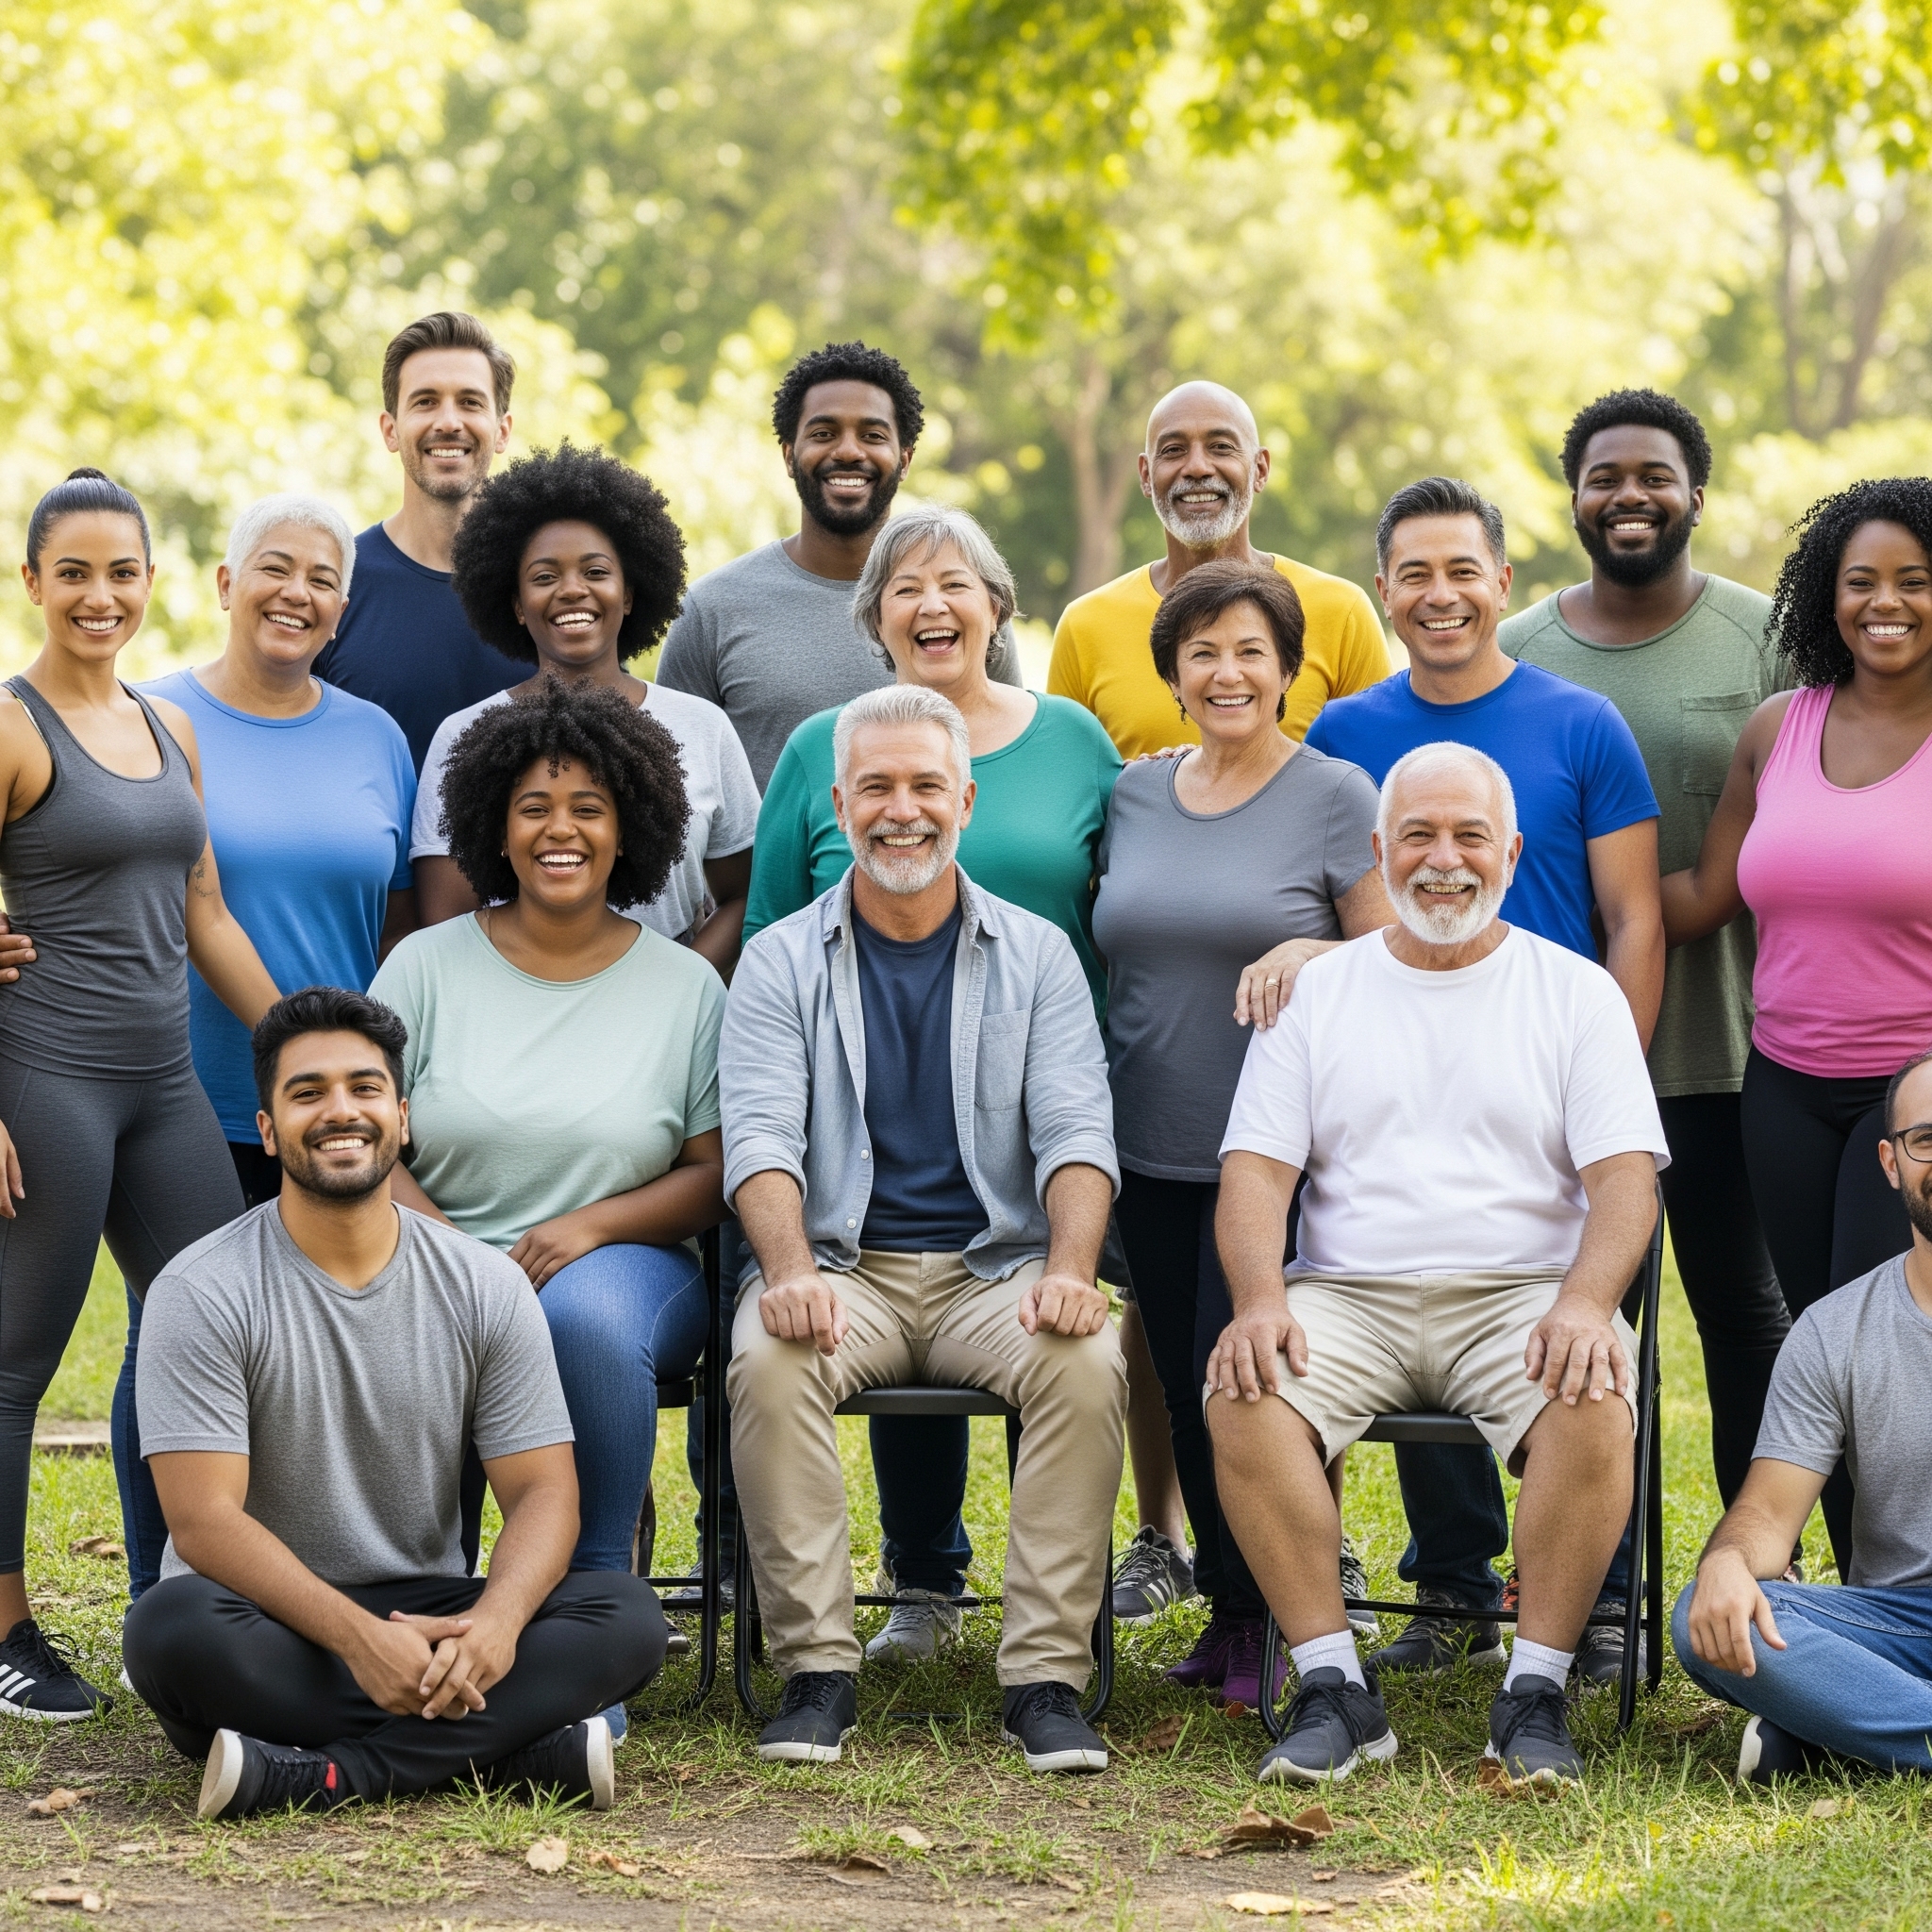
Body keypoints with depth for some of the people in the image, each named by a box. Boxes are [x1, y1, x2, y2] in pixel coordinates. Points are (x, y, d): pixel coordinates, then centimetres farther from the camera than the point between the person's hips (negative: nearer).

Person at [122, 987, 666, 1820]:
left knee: (628, 1617, -21)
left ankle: (312, 1777, -30)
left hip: (427, 1618, 3)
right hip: (272, 1623, -3)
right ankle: (514, 1752, -30)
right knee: (173, 1631, -36)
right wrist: (359, 1637, -30)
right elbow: (204, 1521, -15)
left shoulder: (485, 1287, 3)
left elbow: (541, 1492, -1)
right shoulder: (203, 1292, -7)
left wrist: (497, 1618, -25)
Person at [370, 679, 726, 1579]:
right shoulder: (426, 965, 9)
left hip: (620, 1262, 0)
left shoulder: (686, 986, 8)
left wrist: (593, 1224, -14)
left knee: (589, 1320, -37)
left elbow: (715, 1172, 5)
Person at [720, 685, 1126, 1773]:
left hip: (996, 1268, 1)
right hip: (842, 1267, 0)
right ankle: (818, 1670, -25)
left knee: (1086, 1362, -31)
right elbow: (761, 1135, -4)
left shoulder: (1037, 957, 11)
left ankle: (1048, 1674, -24)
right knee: (769, 1361, -33)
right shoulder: (784, 961, 9)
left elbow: (1076, 1131, 1)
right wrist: (791, 1272, -24)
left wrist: (1068, 1269, -20)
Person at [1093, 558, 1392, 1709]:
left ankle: (1276, 1624, 3)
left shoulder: (1336, 795, -2)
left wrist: (1310, 954, -22)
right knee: (1185, 1388, 7)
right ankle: (1226, 1611, 20)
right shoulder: (1133, 795, 11)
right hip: (1152, 1149, 5)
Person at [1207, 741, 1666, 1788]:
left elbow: (1624, 1175, 1)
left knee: (1595, 1407, -33)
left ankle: (1534, 1695, -20)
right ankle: (1334, 1689, -21)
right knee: (1242, 1395, -29)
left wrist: (1584, 1305, -19)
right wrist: (1260, 1299, -14)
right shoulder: (1316, 989, 14)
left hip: (1523, 1297, -1)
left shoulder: (1576, 990, 11)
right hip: (1350, 1298, 1)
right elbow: (1255, 1170, 6)